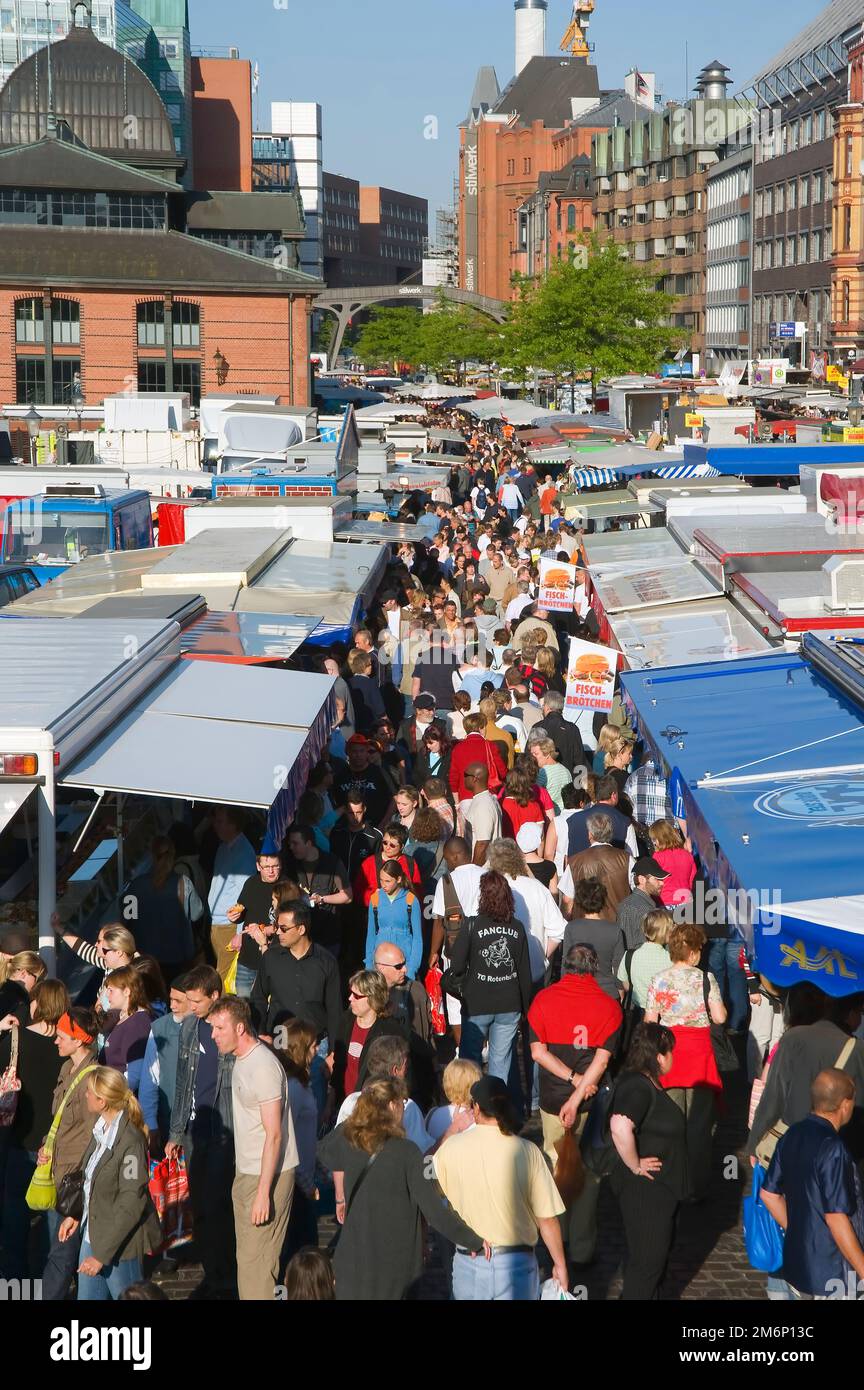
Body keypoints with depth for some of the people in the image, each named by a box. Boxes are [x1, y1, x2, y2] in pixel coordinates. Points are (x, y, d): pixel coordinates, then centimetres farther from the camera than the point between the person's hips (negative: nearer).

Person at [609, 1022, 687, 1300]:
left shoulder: (647, 1082, 7)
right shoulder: (637, 1087, -25)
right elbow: (620, 1127, -42)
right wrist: (635, 1165, -28)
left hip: (659, 1188, 10)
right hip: (644, 1190, -10)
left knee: (660, 1250, 23)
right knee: (647, 1258, 2)